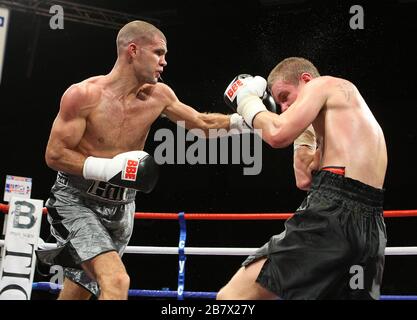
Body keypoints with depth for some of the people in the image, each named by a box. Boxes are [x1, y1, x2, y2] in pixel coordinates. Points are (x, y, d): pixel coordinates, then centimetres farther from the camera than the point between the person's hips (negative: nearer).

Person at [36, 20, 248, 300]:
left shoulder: (158, 95, -4)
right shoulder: (84, 94, -18)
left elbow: (201, 123, 9)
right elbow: (54, 155, -16)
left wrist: (242, 118, -4)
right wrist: (108, 167, -28)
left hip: (121, 206, 6)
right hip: (77, 201, -5)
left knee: (79, 293, 18)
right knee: (117, 281, -26)